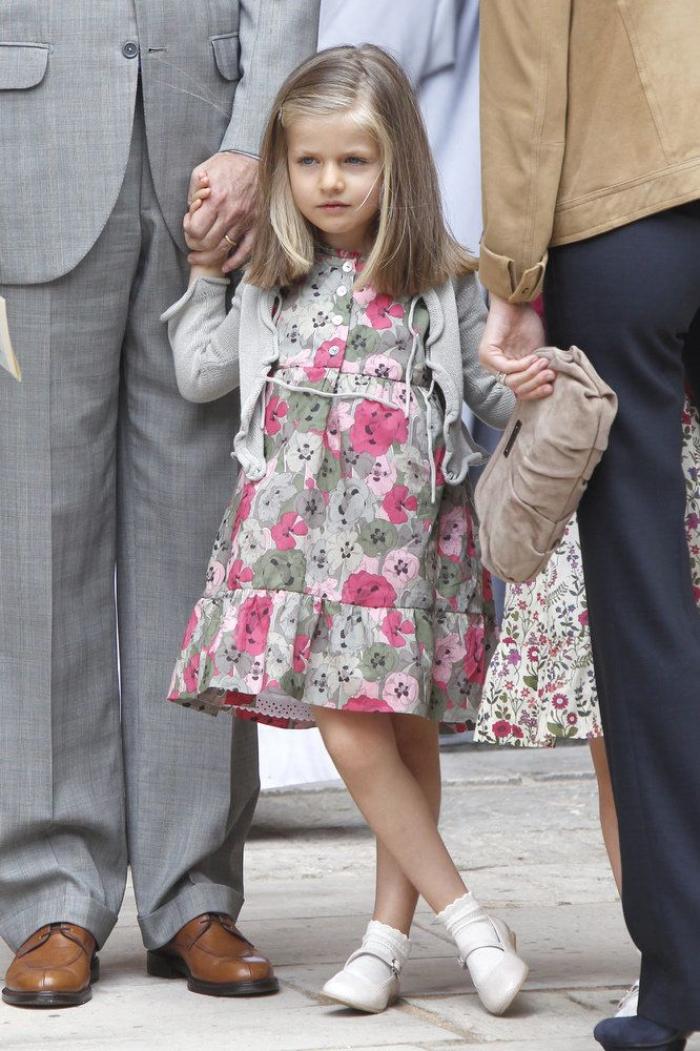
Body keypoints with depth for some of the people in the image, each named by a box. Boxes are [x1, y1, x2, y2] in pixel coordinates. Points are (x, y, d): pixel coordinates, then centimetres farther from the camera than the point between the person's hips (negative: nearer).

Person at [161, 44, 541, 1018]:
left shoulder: (441, 281, 6)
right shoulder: (272, 288, 13)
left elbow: (487, 388, 6)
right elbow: (201, 374, 16)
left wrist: (526, 390, -15)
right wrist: (204, 268, 16)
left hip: (406, 528, -1)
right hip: (301, 527, 1)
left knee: (409, 728, 1)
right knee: (351, 734, -9)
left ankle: (389, 933, 12)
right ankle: (470, 922, -3)